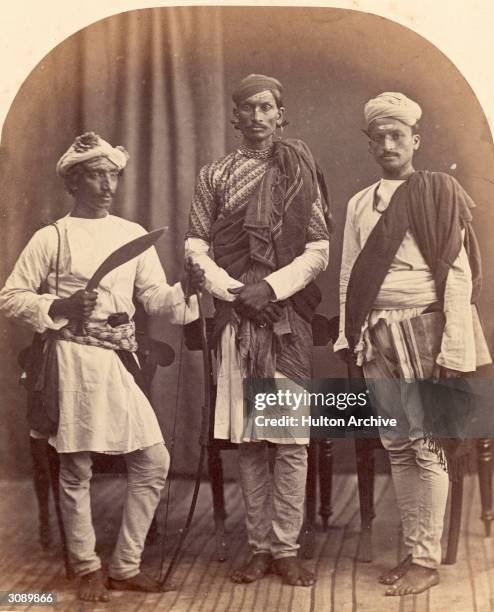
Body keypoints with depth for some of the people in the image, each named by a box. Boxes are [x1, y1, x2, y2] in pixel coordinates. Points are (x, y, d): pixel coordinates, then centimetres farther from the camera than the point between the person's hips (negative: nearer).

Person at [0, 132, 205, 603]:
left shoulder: (133, 235, 10)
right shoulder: (51, 238, -1)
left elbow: (155, 298, 7)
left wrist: (185, 288, -13)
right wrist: (58, 307, -15)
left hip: (121, 362, 4)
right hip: (73, 361, -4)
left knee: (153, 462, 2)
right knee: (76, 469, 3)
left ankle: (126, 567, 16)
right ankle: (87, 569, 21)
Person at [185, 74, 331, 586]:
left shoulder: (299, 173, 6)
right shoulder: (213, 176, 9)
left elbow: (318, 252, 1)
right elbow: (196, 247, 4)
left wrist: (270, 287, -11)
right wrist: (236, 292, -9)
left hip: (286, 314, -1)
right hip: (236, 314, 1)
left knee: (291, 438, -3)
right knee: (246, 437, 3)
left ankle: (285, 548, 6)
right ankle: (259, 547, 13)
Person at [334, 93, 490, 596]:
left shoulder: (438, 191, -3)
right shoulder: (359, 204, 13)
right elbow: (349, 276, 13)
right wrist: (349, 339, 6)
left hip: (422, 332, -5)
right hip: (377, 338, 5)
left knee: (426, 447, -2)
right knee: (396, 446, 9)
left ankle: (427, 559, 7)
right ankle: (412, 550, 19)